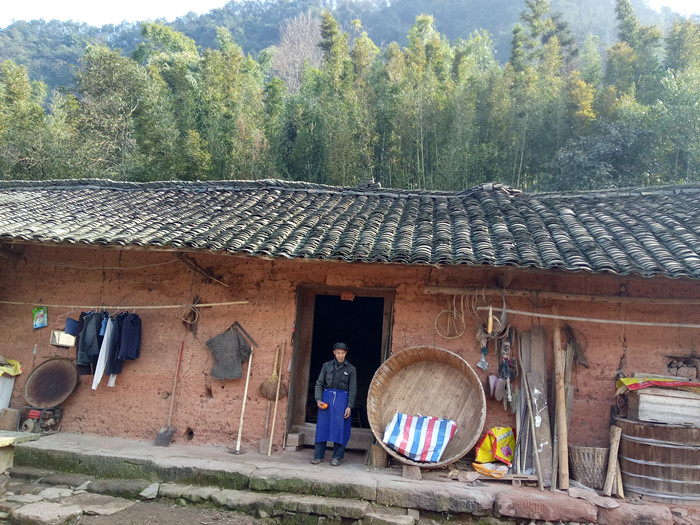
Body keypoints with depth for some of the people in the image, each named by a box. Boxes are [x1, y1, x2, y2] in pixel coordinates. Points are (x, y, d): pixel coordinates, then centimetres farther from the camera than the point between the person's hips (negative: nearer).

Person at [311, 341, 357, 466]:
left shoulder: (351, 369, 4)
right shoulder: (326, 366, 8)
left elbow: (353, 390, 2)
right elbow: (319, 383, 8)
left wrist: (349, 406, -7)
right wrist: (318, 399, -5)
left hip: (342, 399, -1)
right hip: (326, 397, 1)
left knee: (340, 428, -2)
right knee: (322, 426, 2)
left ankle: (337, 457, 10)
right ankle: (318, 456, 12)